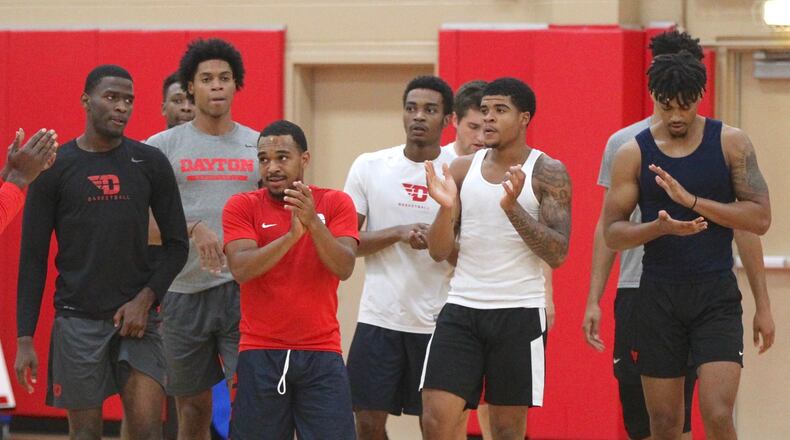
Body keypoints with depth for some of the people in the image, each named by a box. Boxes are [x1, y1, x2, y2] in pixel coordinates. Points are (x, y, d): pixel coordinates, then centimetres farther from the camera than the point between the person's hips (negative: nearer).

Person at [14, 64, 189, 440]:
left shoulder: (151, 163, 4)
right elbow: (33, 259, 1)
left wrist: (146, 299, -8)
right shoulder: (54, 169, 0)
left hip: (137, 316, 1)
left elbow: (177, 245, 8)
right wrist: (25, 339, -4)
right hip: (78, 320, -1)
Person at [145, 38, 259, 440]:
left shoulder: (258, 146, 9)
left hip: (243, 289, 0)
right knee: (192, 408, 8)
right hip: (185, 290, 0)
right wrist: (192, 229, -19)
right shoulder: (163, 146, 4)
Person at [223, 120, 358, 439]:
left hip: (321, 352, 0)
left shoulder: (335, 203, 4)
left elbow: (344, 268, -9)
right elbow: (241, 269, -13)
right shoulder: (242, 207, 1)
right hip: (260, 353, 0)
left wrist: (313, 222, -24)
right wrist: (291, 236, -26)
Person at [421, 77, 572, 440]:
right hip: (461, 310, 3)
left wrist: (513, 207, -21)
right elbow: (439, 252, 6)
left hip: (519, 313, -3)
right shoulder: (463, 169, 7)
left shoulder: (548, 173, -3)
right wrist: (446, 207, -14)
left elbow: (558, 253, -11)